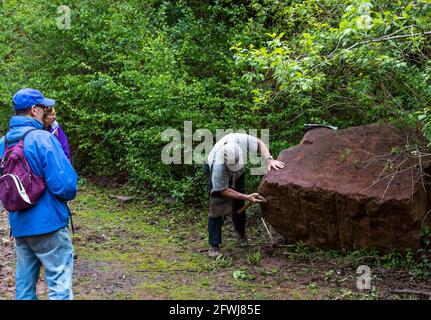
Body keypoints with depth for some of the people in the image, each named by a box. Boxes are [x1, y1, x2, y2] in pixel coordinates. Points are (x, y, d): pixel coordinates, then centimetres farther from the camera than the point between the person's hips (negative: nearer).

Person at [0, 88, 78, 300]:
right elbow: (65, 185, -20)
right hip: (47, 224, -7)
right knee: (59, 283, 0)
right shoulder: (42, 139, -16)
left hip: (18, 225, 7)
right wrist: (69, 194, 1)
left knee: (24, 284, 15)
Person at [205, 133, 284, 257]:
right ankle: (214, 245, -9)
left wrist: (270, 159, -28)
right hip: (218, 173, -4)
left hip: (237, 173, 4)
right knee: (217, 207, -15)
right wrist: (247, 197, -35)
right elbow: (223, 190, -31)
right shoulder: (218, 165, -45)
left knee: (238, 204, 7)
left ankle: (241, 233, 31)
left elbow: (259, 143, -15)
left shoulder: (242, 140, -39)